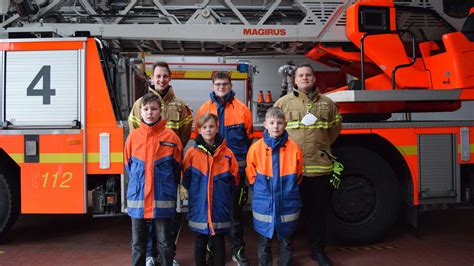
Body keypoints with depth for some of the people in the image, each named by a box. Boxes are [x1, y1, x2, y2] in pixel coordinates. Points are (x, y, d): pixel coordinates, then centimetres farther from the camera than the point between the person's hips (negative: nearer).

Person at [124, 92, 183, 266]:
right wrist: (139, 184, 10)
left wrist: (166, 185, 7)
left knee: (165, 243, 10)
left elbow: (177, 167, 4)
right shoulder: (133, 137, 1)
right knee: (138, 243, 14)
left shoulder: (170, 136, -4)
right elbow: (128, 166, 13)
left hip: (163, 199, -2)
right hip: (137, 198, 2)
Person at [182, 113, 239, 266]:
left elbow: (234, 179, 5)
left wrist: (223, 192, -1)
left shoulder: (226, 153, -1)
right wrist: (195, 191, -2)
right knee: (200, 243, 12)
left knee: (219, 242, 11)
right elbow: (186, 180, 3)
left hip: (220, 207, 0)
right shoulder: (192, 153, -2)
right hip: (199, 206, 0)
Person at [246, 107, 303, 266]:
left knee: (286, 242, 16)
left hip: (288, 204, 1)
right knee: (264, 243, 13)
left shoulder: (294, 148, -6)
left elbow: (298, 176, 7)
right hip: (264, 204, 0)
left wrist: (288, 191, 5)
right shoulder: (255, 148, -7)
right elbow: (251, 176, 4)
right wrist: (262, 192, 3)